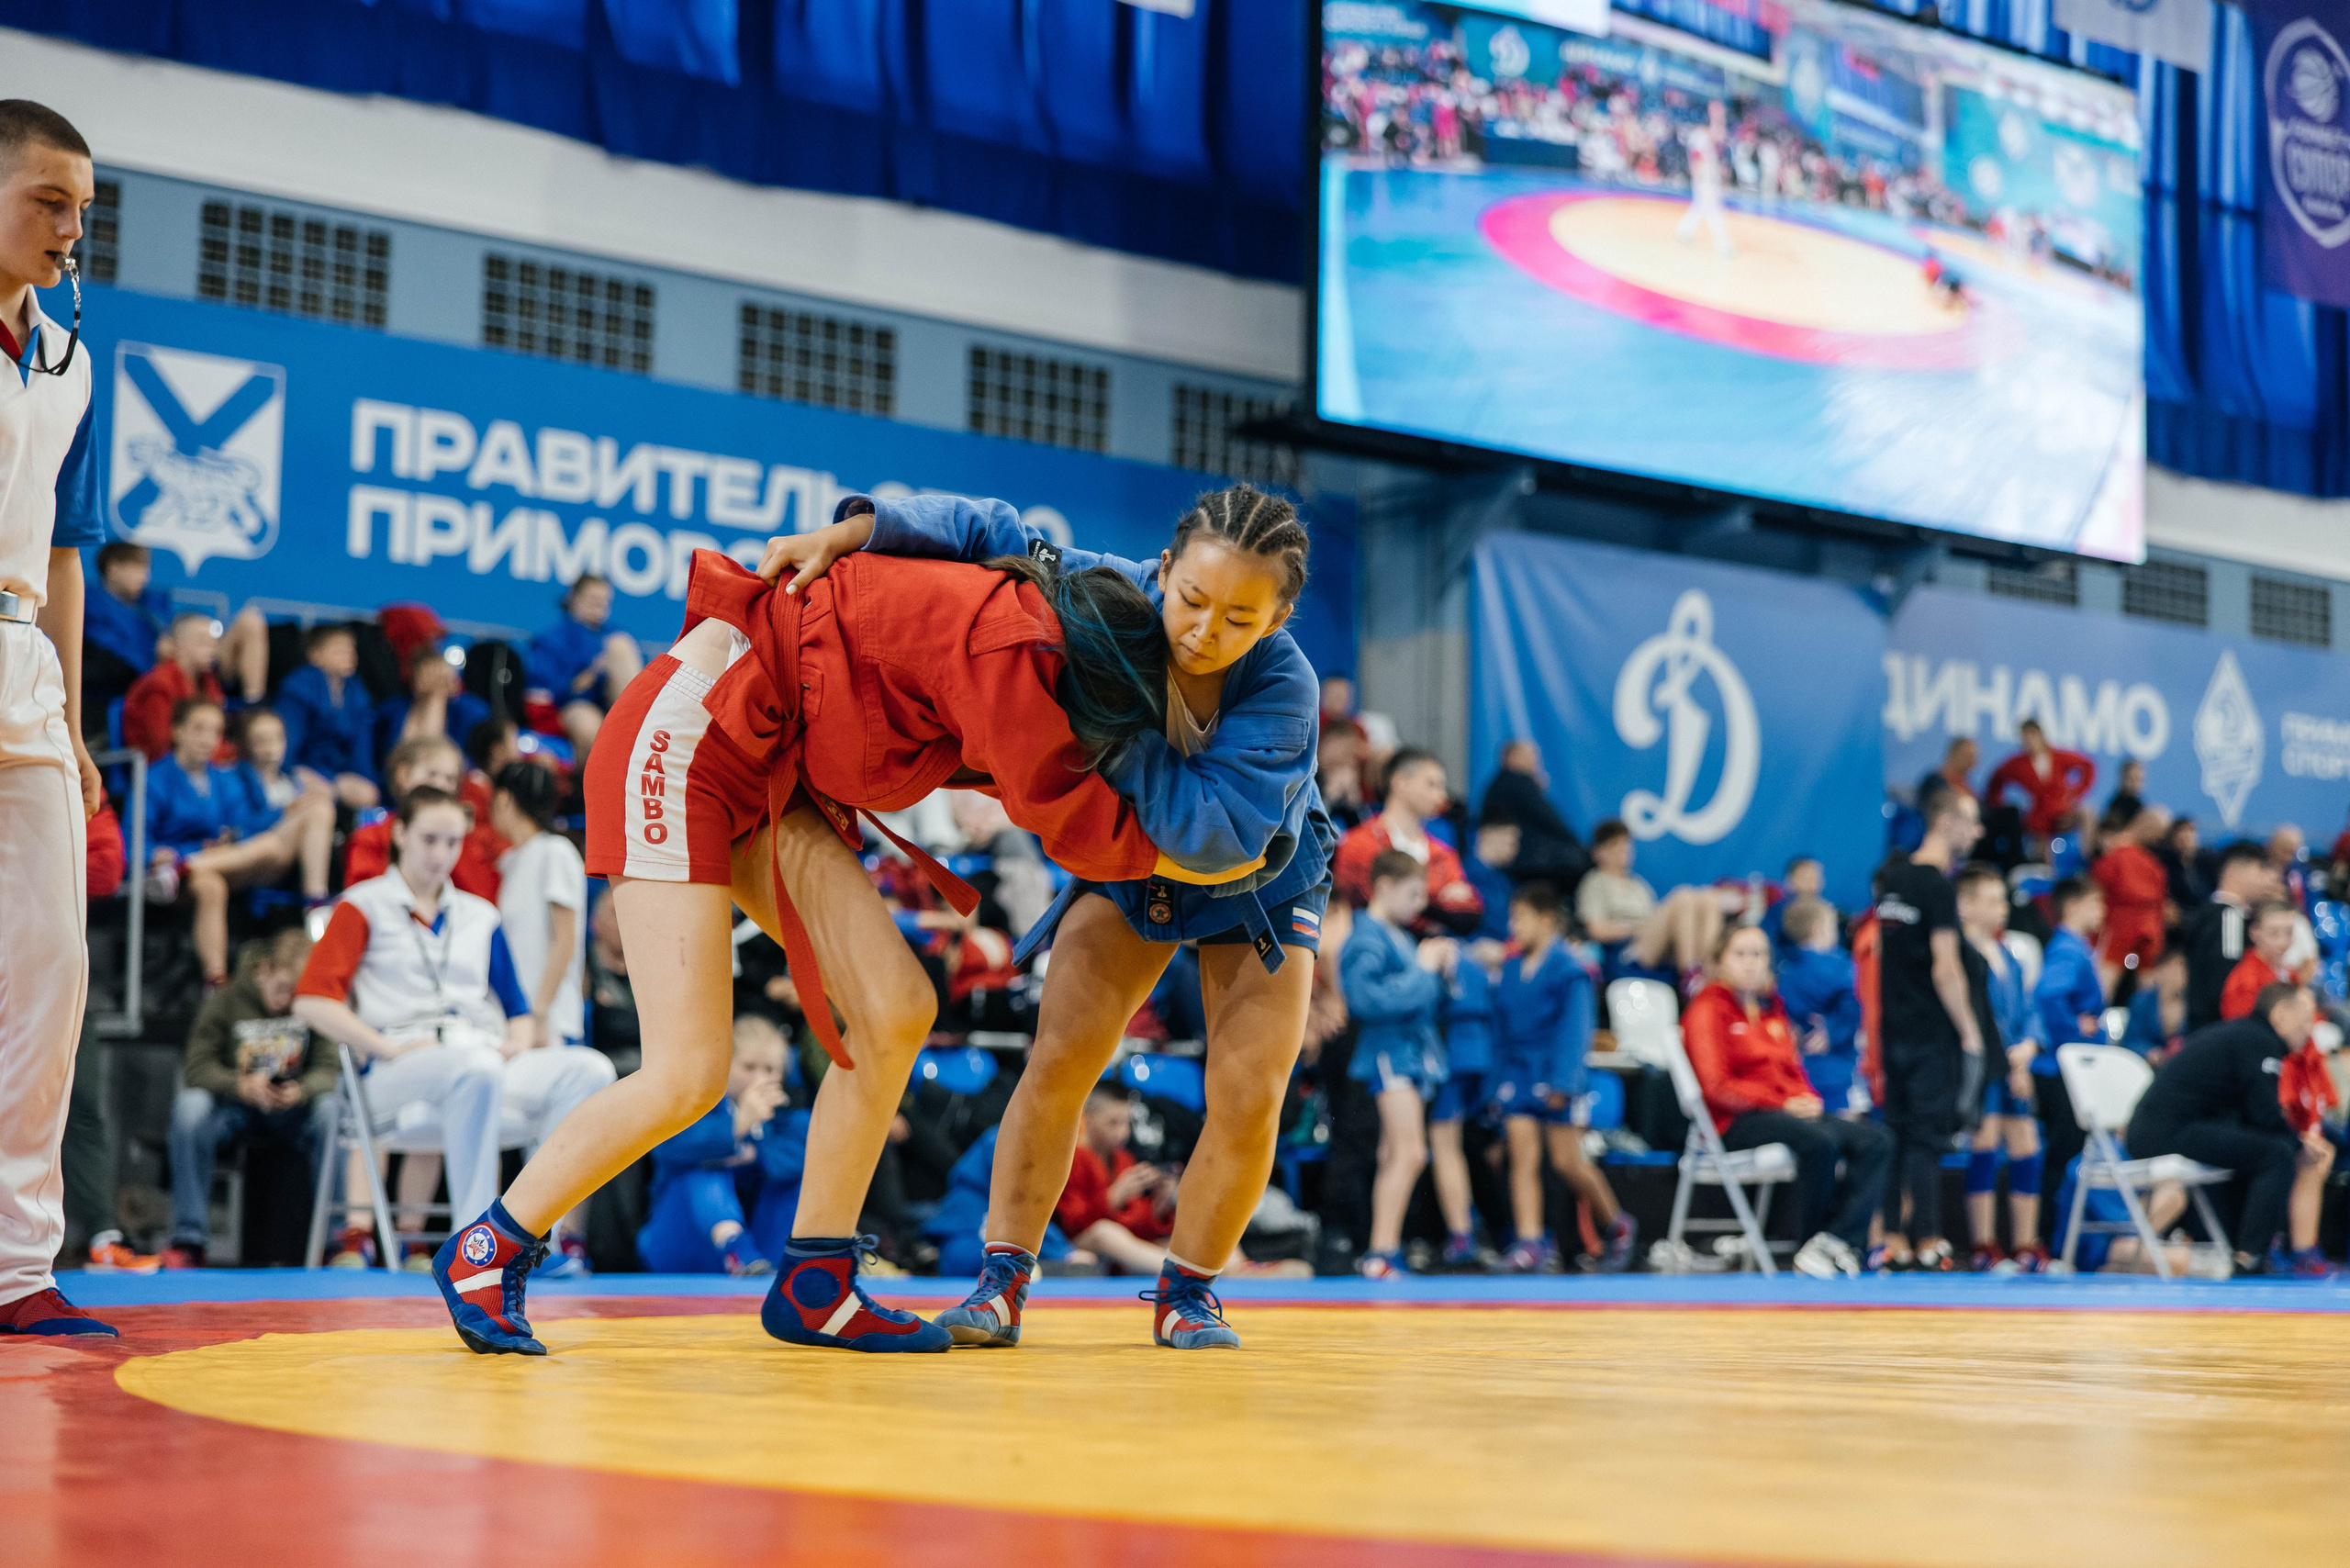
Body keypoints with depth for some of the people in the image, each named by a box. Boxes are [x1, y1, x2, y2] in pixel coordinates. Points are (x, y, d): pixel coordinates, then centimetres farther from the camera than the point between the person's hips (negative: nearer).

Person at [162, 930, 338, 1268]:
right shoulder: (225, 1001, -3)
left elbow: (329, 1069, -7)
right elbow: (198, 1068, -7)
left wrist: (302, 1090, -31)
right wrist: (240, 1085, -28)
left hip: (291, 1111, 0)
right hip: (235, 1109, 0)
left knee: (332, 1110, -34)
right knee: (190, 1106, -33)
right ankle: (188, 1239, -28)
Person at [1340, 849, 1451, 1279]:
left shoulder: (1402, 937, 16)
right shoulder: (1367, 941, -11)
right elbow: (1371, 1000, -24)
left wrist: (1443, 967, 3)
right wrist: (1422, 970, -18)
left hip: (1415, 1050, 9)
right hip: (1389, 1051, -9)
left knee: (1395, 1156, 10)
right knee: (1409, 1152, -17)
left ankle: (1384, 1250, 13)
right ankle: (1382, 1251, -19)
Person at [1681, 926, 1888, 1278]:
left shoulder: (1771, 1008, 22)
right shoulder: (1708, 1009, -1)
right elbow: (1716, 1086, -10)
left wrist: (1808, 1099, 2)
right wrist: (1782, 1104, -15)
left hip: (1790, 1111, 8)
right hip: (1735, 1121, -8)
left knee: (1875, 1142, -14)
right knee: (1820, 1141, -35)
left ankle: (1838, 1240, -25)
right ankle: (1810, 1248, -20)